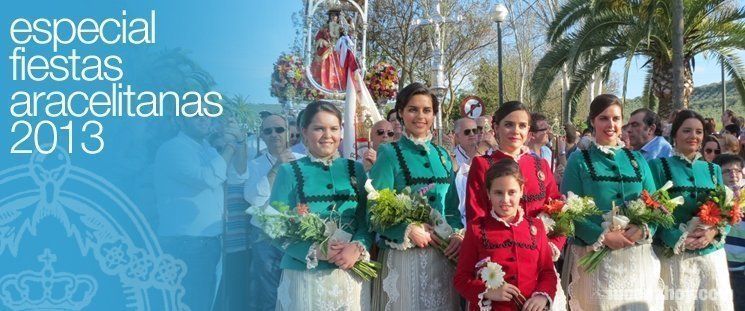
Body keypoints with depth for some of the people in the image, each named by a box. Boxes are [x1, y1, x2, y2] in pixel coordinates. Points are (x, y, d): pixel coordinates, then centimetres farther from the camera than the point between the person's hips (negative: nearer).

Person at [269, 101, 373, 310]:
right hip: (304, 277, -2)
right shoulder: (289, 172, -2)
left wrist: (358, 248, -16)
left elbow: (369, 220, 3)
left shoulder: (355, 170, 6)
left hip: (351, 276, 3)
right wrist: (315, 250, -19)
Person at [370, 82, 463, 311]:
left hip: (442, 257, 5)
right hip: (402, 257, -5)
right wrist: (410, 230, -20)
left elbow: (452, 206, 13)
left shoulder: (442, 155, 10)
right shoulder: (389, 154, -5)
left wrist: (457, 234, -5)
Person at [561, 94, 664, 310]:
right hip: (595, 256, -3)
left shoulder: (636, 159, 11)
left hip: (639, 257, 4)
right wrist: (603, 236, -18)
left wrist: (643, 230, -13)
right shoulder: (579, 160, -1)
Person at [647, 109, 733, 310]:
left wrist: (713, 232, -10)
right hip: (675, 256, -4)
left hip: (713, 254, 4)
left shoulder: (713, 170, 13)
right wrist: (679, 240, -18)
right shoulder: (658, 166, -1)